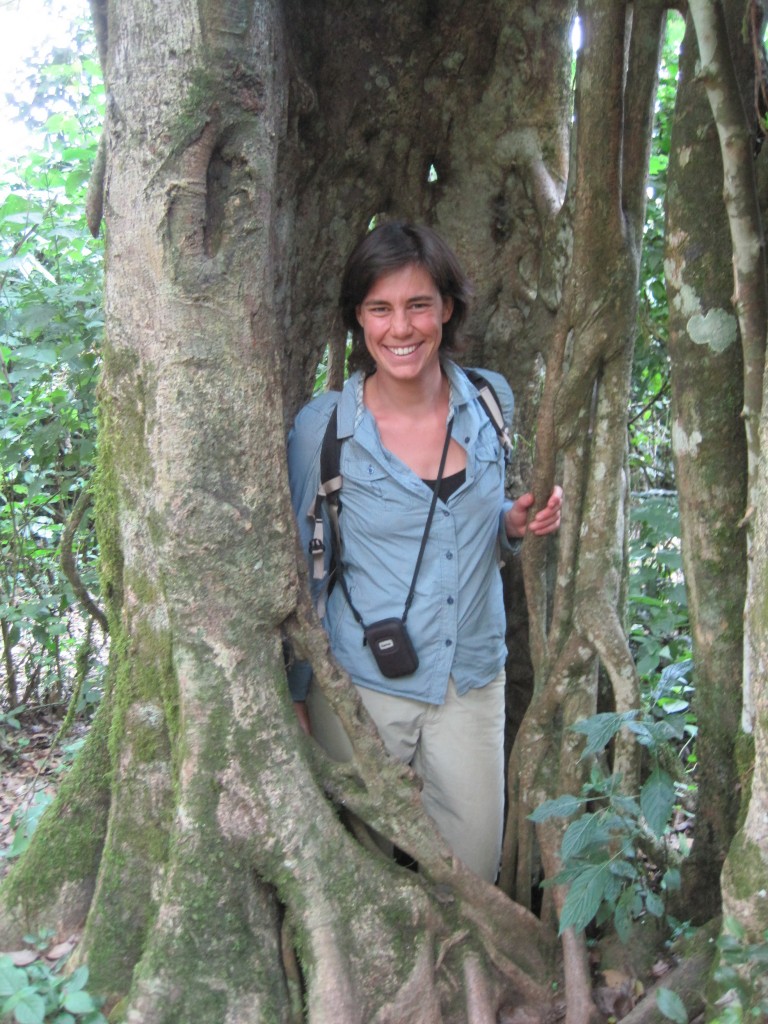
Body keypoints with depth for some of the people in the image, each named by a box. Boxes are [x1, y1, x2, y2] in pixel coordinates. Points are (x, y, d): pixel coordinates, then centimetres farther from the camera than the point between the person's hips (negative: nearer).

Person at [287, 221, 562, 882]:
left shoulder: (492, 401, -1)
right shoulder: (323, 427, -11)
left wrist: (517, 526, -7)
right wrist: (297, 697, 0)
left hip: (473, 682, 3)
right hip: (361, 687, -2)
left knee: (475, 870, 13)